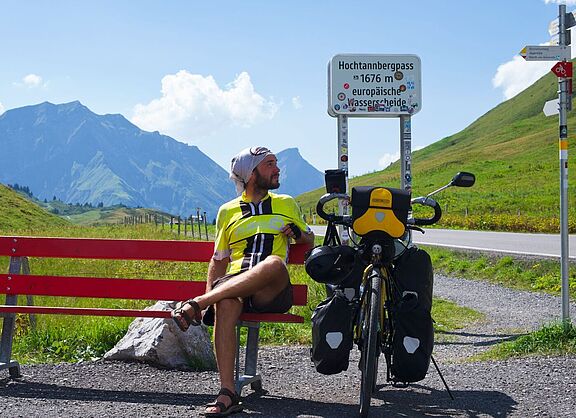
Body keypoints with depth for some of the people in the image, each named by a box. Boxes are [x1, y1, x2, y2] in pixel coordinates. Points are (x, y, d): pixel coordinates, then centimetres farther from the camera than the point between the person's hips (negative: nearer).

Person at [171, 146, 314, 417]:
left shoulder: (287, 204, 22)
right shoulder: (227, 211, 20)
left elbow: (310, 241, 31)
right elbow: (218, 260, 22)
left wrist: (298, 233, 7)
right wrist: (210, 293, 5)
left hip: (271, 291, 0)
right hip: (233, 285, 0)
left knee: (274, 263, -38)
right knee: (226, 304, -39)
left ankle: (197, 304, -41)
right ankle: (227, 394, -41)